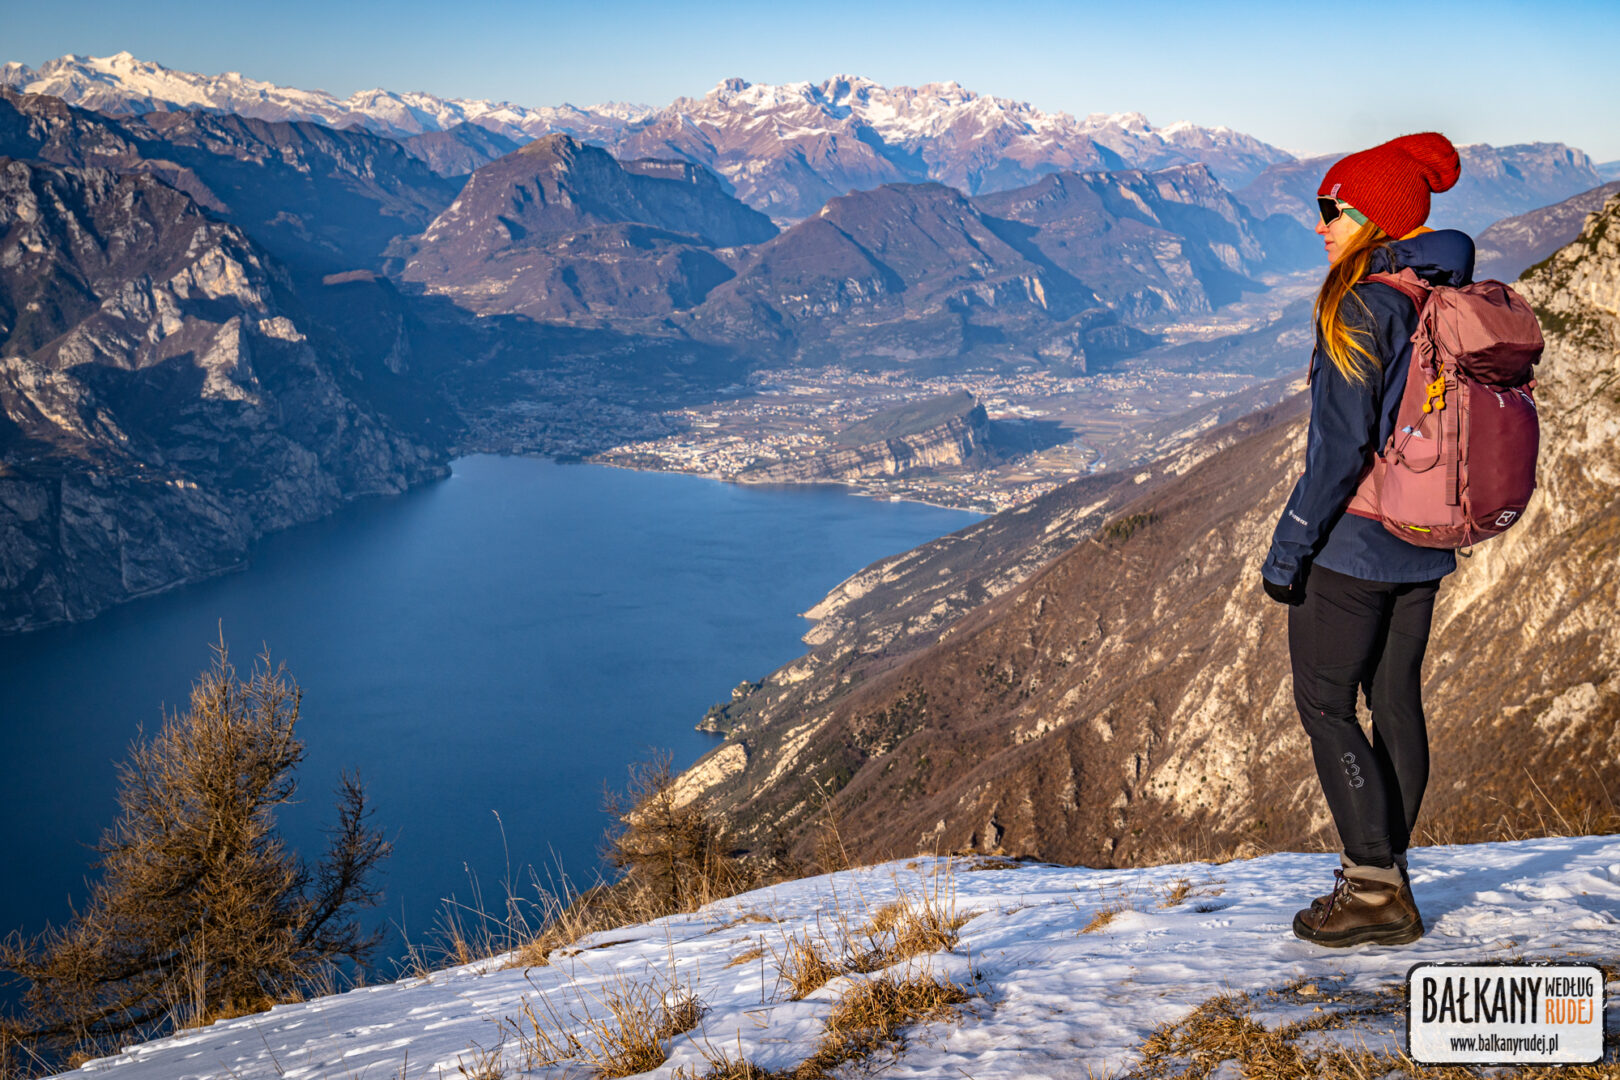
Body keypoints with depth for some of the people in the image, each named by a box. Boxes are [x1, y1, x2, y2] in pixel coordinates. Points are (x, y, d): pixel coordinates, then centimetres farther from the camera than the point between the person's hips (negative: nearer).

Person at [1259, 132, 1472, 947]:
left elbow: (1342, 445, -22)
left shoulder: (1362, 308, -18)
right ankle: (1382, 877, 25)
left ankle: (1376, 891, 4)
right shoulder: (1455, 302, 7)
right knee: (1396, 700, 14)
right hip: (1423, 548, 9)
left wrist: (1286, 549, -17)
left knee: (1324, 705, 2)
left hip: (1353, 543, -8)